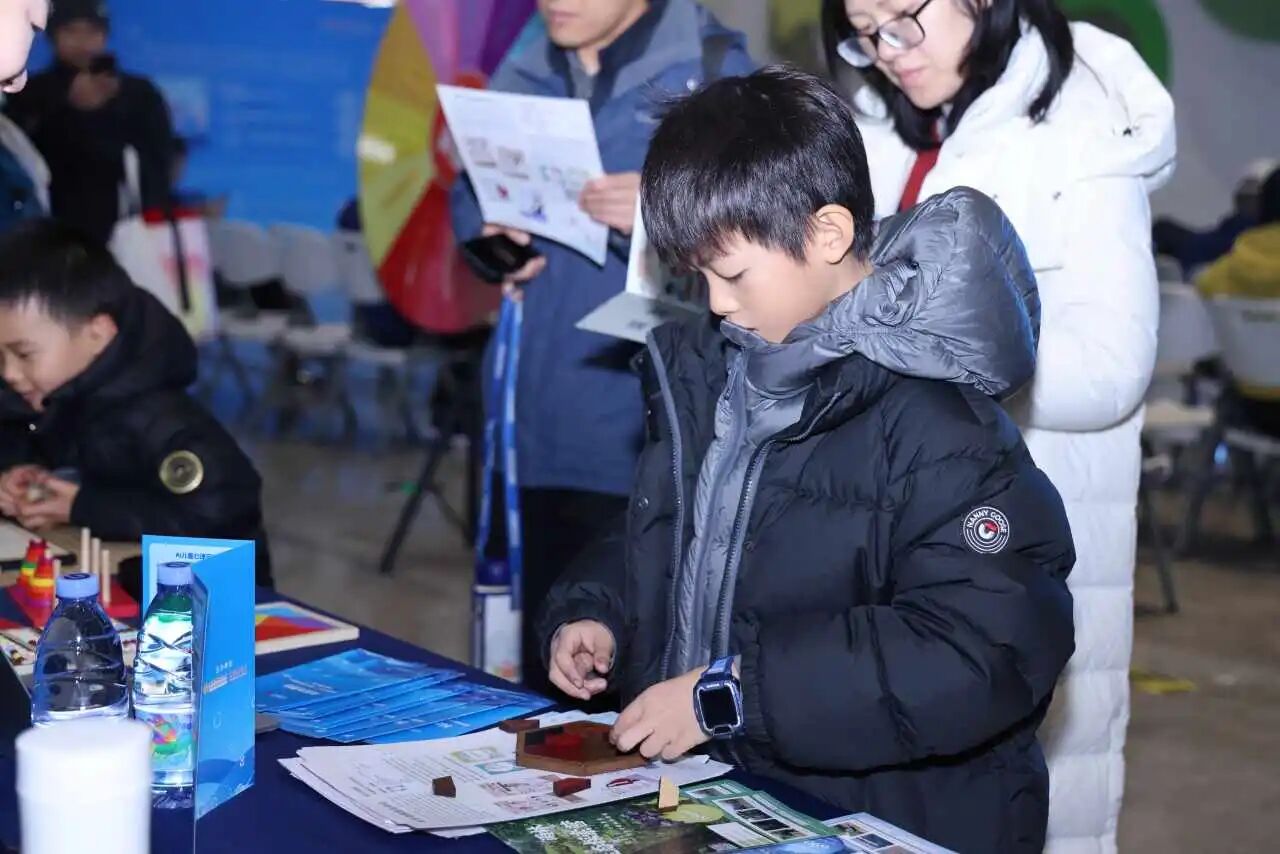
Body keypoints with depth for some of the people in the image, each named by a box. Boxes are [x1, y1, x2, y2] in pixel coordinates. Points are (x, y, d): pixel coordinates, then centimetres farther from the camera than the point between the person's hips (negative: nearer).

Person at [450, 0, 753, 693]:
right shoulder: (518, 80, 14)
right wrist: (489, 242, 1)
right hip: (544, 422, 6)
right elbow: (468, 198, 23)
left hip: (663, 432, -5)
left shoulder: (716, 71, -4)